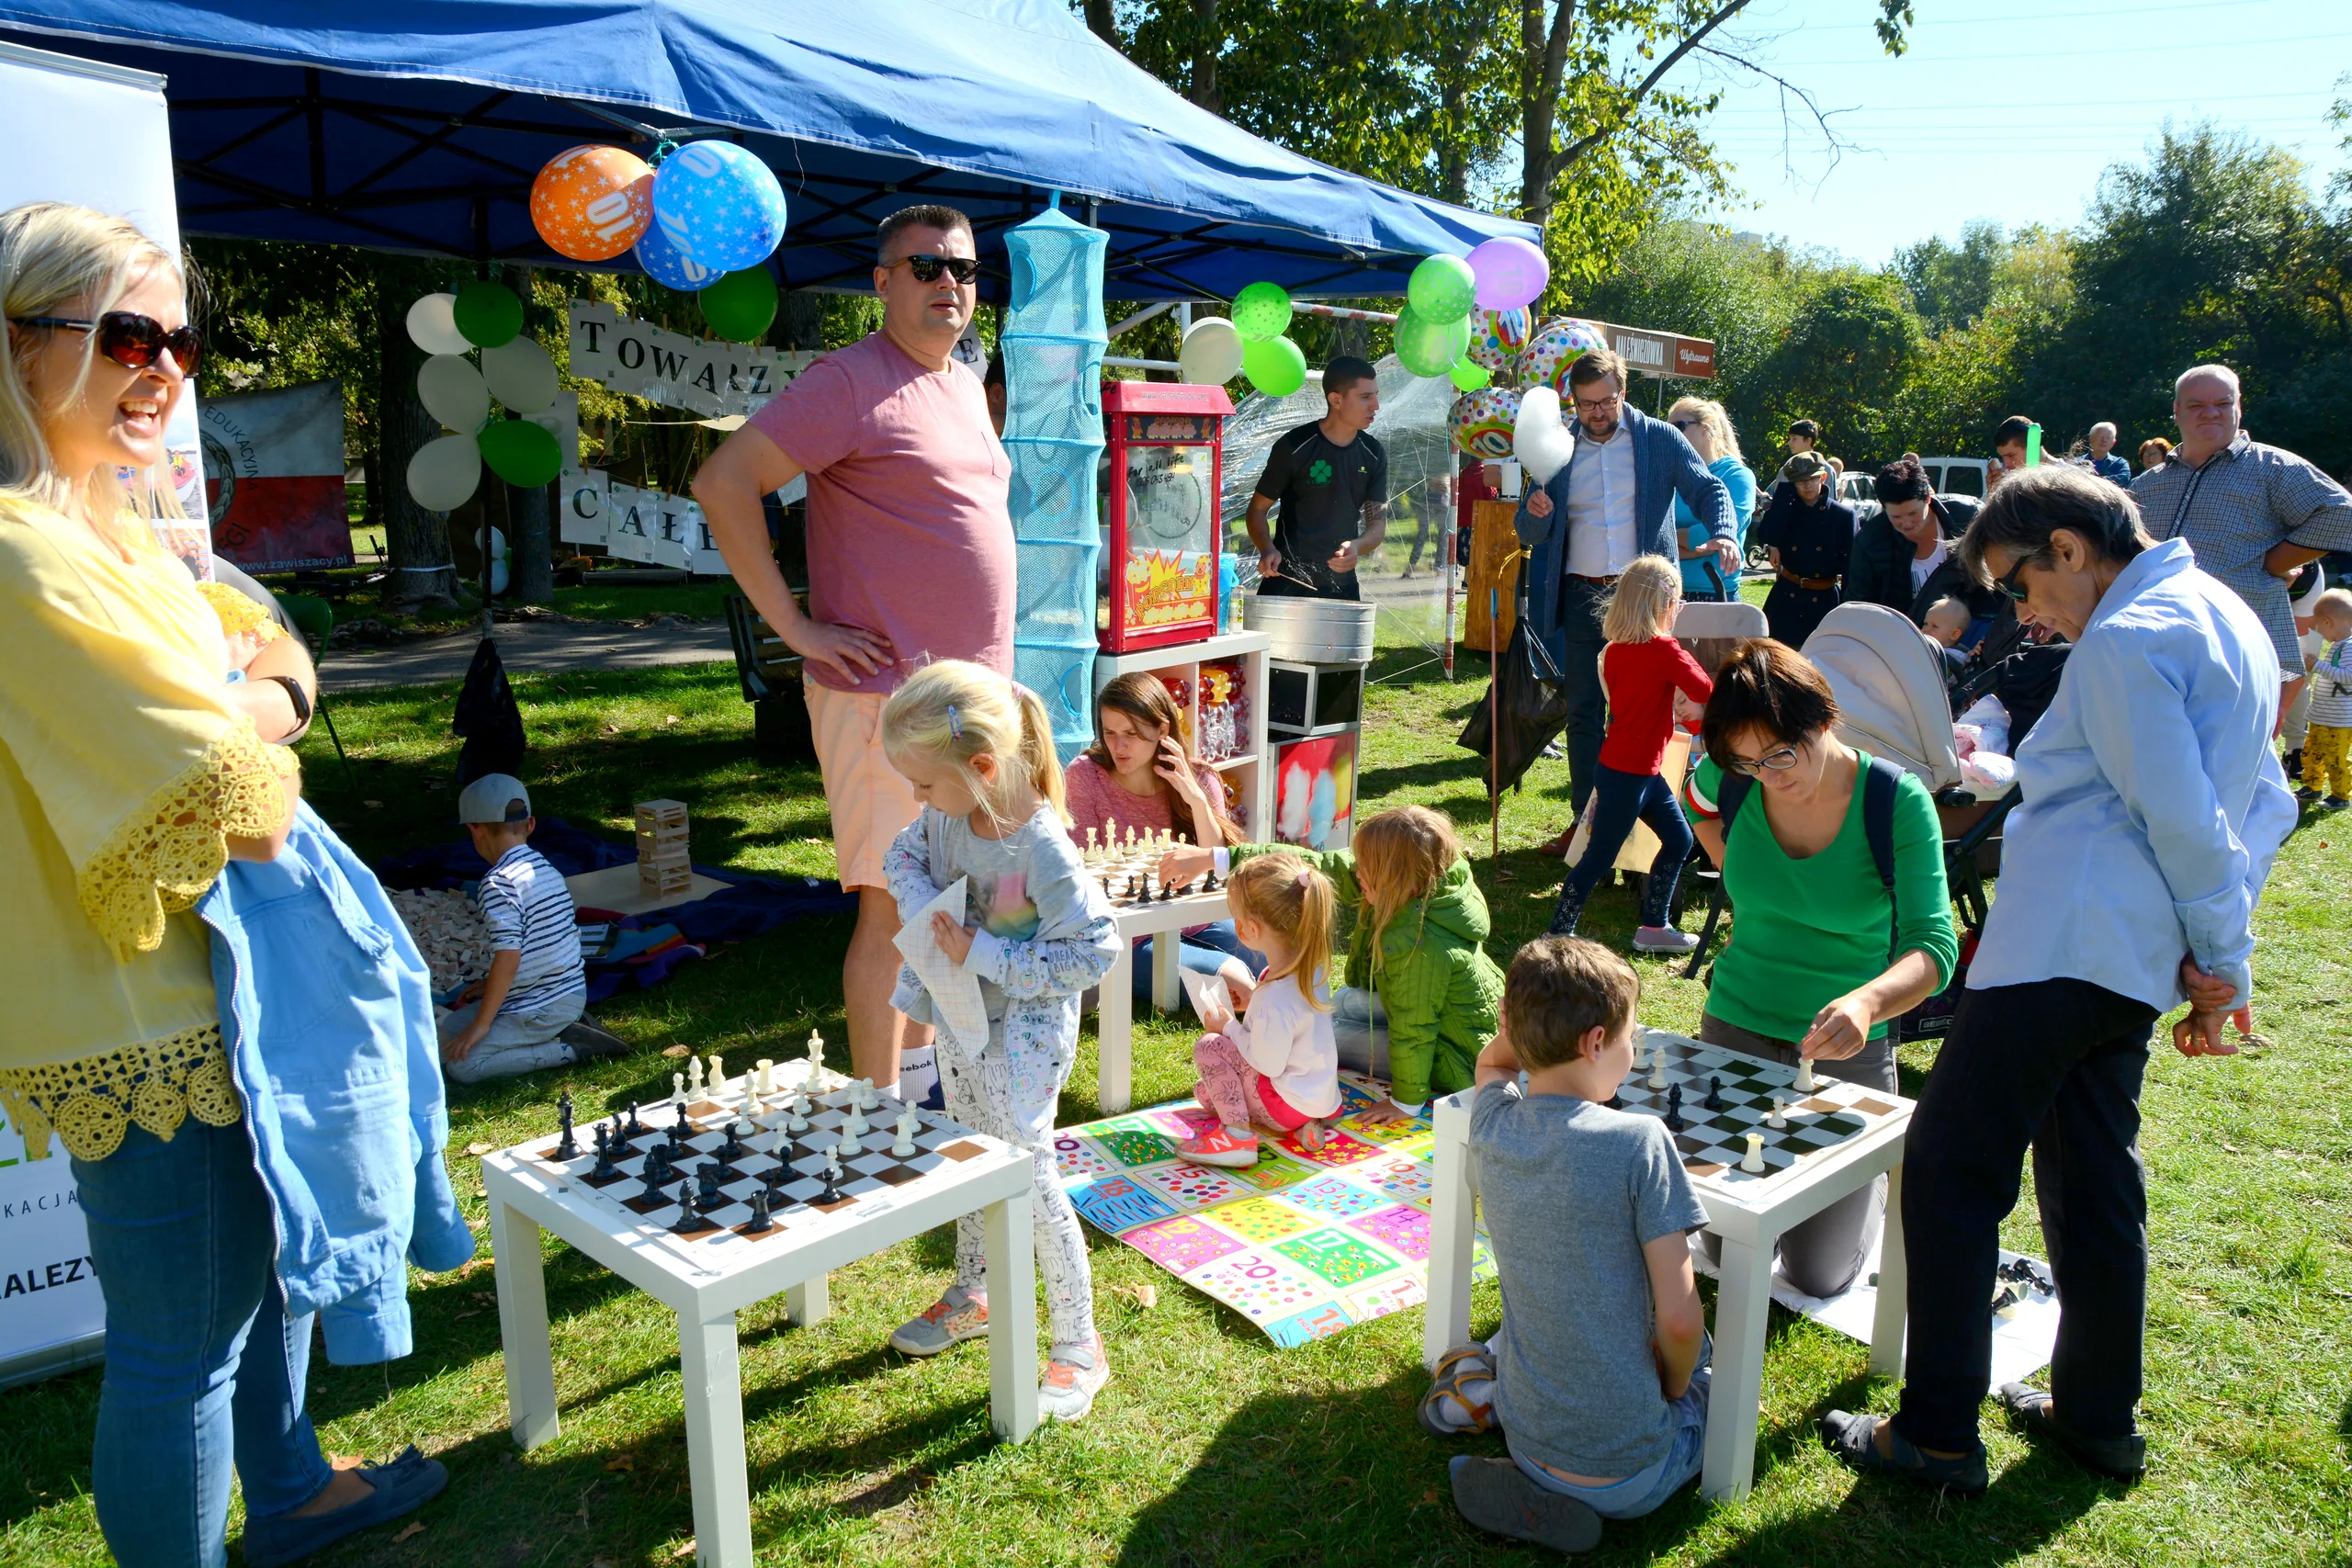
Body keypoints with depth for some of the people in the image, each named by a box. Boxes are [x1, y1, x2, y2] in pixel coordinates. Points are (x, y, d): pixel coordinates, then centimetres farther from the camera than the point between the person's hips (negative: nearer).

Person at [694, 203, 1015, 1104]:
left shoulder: (967, 387, 15)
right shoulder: (851, 381, -11)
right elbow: (722, 484, -16)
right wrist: (794, 626, -18)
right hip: (885, 698, -9)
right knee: (891, 908, -3)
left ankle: (922, 1072, 33)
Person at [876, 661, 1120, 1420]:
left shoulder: (1042, 850, -31)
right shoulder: (948, 814, -10)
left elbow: (1094, 951, -29)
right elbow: (902, 857, 9)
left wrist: (984, 955, -28)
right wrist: (929, 913, -13)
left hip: (1023, 1035, -8)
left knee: (1029, 1178, -1)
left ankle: (1079, 1345, 17)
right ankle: (973, 1294, 46)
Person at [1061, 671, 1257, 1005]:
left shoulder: (1199, 779, -2)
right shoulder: (1085, 775, -9)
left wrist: (1197, 800, -21)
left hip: (1197, 925, 4)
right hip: (1129, 936, -4)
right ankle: (1225, 970, 1)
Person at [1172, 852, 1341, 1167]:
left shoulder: (1275, 999, -33)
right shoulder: (1310, 964, -6)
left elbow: (1268, 1063, -23)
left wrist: (1229, 1026, -11)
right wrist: (1252, 1000, 7)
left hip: (1291, 1102, -9)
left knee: (1208, 1046, -8)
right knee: (1205, 1092, 19)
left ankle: (1235, 1135, -9)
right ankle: (1297, 1127, 9)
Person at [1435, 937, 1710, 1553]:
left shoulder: (1491, 1124, -6)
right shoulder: (1638, 1141, -23)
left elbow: (1492, 1061, 21)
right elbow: (1678, 1320, -19)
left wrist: (1535, 1005, 3)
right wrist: (1674, 1388, 1)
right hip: (1631, 1478, -6)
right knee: (1706, 1350, 26)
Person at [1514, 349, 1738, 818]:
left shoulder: (1659, 439, 5)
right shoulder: (1560, 449, 10)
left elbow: (1709, 489, 3)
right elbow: (1532, 534, 10)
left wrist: (1724, 533, -18)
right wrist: (1535, 512, -15)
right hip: (1582, 598, 2)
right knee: (1584, 712, 5)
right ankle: (1586, 817, 14)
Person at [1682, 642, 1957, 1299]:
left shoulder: (1897, 802, -20)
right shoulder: (1729, 781, -11)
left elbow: (1933, 946, -27)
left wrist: (1867, 1001, -48)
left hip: (1845, 1047, -2)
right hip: (1736, 1029, 2)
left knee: (1818, 1276, 5)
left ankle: (1875, 1175, 36)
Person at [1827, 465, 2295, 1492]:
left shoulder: (2123, 641, -15)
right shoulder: (2225, 616, 16)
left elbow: (2183, 818, -17)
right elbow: (2264, 808, 18)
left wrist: (2221, 955, -4)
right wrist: (2216, 953, 13)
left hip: (2062, 950, -10)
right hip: (2134, 964, 10)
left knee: (1950, 1167, -3)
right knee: (2094, 1177, 18)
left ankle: (1938, 1436, 3)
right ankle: (2098, 1417, 30)